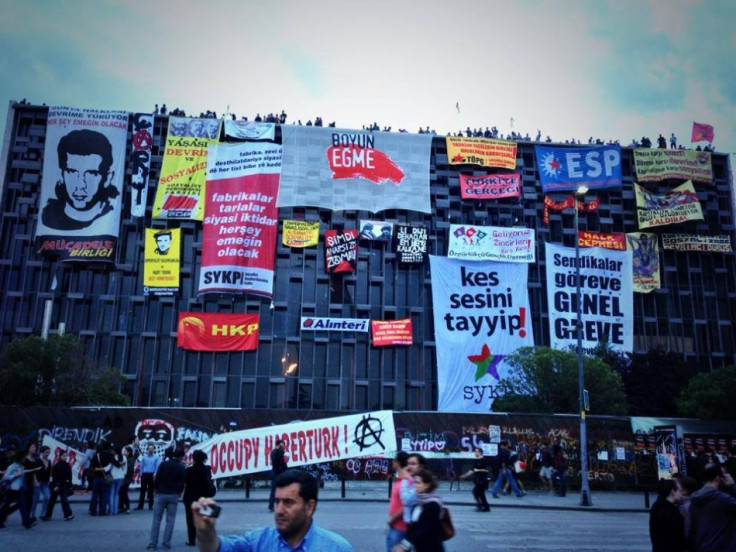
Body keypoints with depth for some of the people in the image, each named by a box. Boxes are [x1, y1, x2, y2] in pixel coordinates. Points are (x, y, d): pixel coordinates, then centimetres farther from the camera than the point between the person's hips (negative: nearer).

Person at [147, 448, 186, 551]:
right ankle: (167, 543, 3)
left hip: (161, 494, 0)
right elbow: (182, 483, -1)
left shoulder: (164, 463, 0)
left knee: (156, 519, 4)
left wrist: (156, 489, 13)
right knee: (170, 520, 6)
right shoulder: (182, 467, -1)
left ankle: (153, 543, 1)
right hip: (173, 495, 0)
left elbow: (157, 478, -1)